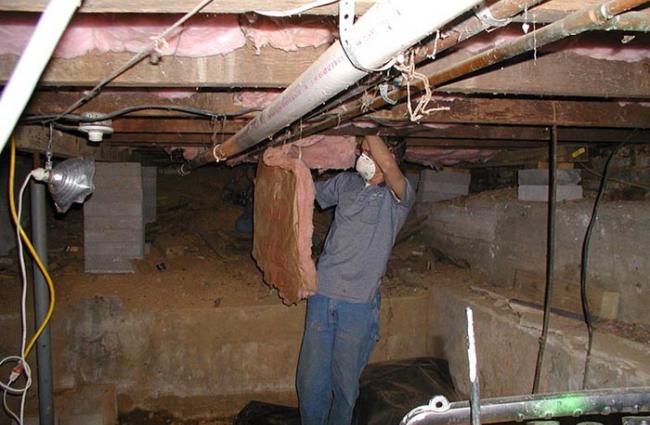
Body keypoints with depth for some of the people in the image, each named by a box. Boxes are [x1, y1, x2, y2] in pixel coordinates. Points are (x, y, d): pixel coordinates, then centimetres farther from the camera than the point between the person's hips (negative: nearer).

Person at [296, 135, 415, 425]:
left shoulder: (397, 197, -6)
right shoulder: (345, 182, 9)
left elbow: (389, 165, -28)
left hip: (359, 303, -4)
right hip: (322, 294, 4)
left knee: (345, 379, 11)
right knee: (311, 377, 10)